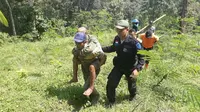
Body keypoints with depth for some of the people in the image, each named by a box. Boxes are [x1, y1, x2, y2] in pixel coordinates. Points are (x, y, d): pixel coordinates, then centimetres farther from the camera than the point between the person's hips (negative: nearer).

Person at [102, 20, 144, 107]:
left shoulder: (134, 42, -30)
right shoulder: (116, 38, -12)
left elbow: (141, 56, -24)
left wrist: (137, 69, -37)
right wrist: (101, 49, 4)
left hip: (130, 68, -3)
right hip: (118, 66, 4)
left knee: (131, 85, 21)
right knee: (110, 83, -4)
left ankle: (133, 95, 57)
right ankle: (111, 101, 22)